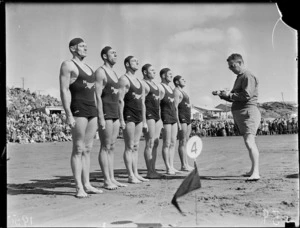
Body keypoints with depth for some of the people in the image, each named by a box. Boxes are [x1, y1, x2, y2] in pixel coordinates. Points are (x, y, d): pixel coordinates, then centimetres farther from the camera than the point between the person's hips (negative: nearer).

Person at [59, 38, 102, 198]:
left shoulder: (88, 68, 22)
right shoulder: (68, 65, -2)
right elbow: (64, 90, -10)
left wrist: (97, 113, 18)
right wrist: (68, 115, -19)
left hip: (92, 110, 8)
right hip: (78, 110, -8)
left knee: (87, 149, 8)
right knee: (78, 149, -7)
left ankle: (87, 185, 11)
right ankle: (79, 187, -6)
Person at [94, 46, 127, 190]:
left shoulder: (114, 73, 19)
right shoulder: (100, 72, -8)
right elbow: (98, 96, -15)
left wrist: (119, 117, 18)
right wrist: (101, 118, -21)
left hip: (115, 114, 9)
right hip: (105, 114, -9)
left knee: (111, 147, 8)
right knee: (105, 148, -6)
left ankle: (112, 179, 11)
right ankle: (107, 181, -4)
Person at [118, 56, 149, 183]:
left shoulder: (139, 82, 20)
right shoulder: (124, 80, -5)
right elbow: (120, 100, -13)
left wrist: (144, 121, 17)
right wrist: (121, 120, -19)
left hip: (139, 118, 8)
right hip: (128, 117, -8)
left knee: (136, 147, 8)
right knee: (129, 147, -6)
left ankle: (136, 174, 12)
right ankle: (130, 176, -4)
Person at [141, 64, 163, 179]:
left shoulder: (155, 84, 21)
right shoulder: (143, 84, -7)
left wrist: (160, 118, 21)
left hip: (156, 116, 9)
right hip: (148, 115, -9)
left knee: (155, 143, 7)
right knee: (149, 143, -9)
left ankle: (153, 170, 12)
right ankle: (149, 172, -7)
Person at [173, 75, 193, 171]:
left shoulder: (182, 92, 23)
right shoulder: (176, 91, -8)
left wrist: (189, 121, 22)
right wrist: (178, 122, -22)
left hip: (187, 119, 10)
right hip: (181, 118, -10)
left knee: (186, 142, 8)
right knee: (182, 142, -10)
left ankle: (186, 164, 10)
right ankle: (183, 165, -10)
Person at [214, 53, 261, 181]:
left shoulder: (248, 76, -9)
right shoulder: (239, 78, 22)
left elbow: (246, 95, -20)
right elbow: (236, 97, 24)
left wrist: (229, 95, -13)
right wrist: (225, 95, 7)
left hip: (248, 112, -10)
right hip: (239, 113, 10)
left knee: (249, 141, -20)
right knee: (248, 142, 14)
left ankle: (256, 173, -25)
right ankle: (253, 170, 22)